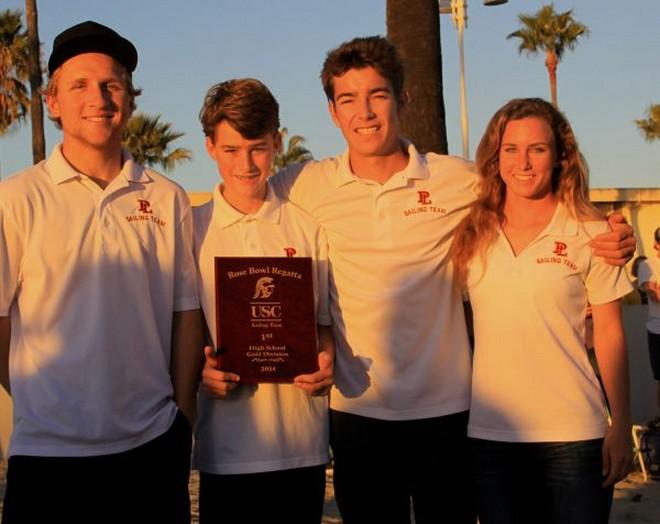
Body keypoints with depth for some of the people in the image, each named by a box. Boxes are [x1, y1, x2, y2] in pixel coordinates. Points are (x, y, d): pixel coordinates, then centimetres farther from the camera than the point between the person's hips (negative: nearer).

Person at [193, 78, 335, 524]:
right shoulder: (191, 230, 2)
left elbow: (326, 320, 11)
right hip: (226, 448, -1)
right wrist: (201, 369, -14)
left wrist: (326, 362, -10)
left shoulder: (308, 228, 6)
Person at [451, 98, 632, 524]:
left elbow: (610, 336, 1)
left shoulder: (590, 233, -2)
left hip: (573, 434, -2)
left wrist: (621, 426, -2)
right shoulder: (473, 233, 4)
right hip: (488, 435, 2)